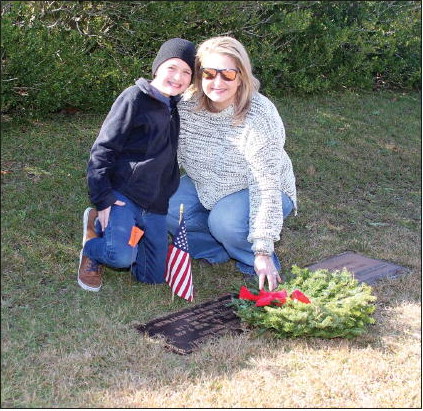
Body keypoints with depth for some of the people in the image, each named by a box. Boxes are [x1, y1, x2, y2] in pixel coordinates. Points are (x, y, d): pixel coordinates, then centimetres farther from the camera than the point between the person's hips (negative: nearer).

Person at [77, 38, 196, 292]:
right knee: (122, 257, -30)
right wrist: (102, 200, -16)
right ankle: (92, 247, 5)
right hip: (123, 194, -7)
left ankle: (114, 233, 25)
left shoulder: (175, 109, 14)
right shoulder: (135, 98, -8)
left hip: (156, 204, 7)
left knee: (153, 276, 3)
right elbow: (103, 149, -10)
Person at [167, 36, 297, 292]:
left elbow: (266, 185, -30)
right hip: (207, 187, 5)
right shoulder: (187, 106, -16)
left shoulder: (260, 115, -30)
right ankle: (215, 249, 5)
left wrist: (263, 252, -31)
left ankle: (255, 259, -2)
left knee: (225, 221, -34)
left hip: (254, 193, -5)